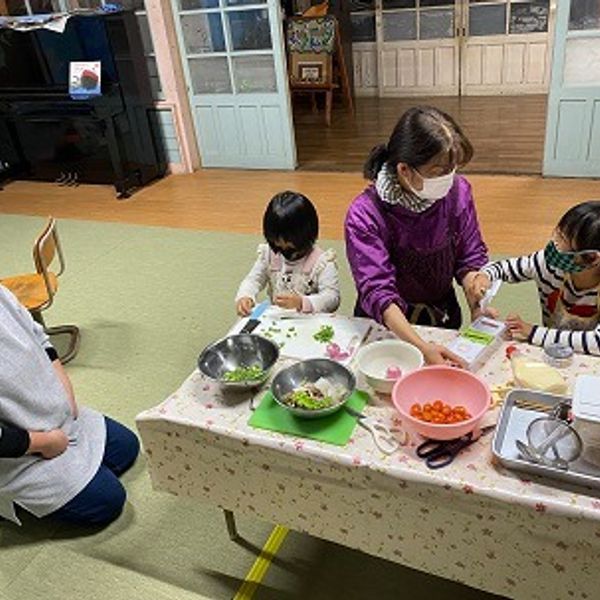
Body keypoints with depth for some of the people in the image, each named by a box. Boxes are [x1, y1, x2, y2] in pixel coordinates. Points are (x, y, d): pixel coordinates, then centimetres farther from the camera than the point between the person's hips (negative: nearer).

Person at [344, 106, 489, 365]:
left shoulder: (457, 191, -12)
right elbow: (377, 291, -28)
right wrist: (422, 348, -39)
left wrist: (477, 308, -19)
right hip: (384, 325, -1)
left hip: (443, 317, 2)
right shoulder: (365, 215, -24)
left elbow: (470, 257, -2)